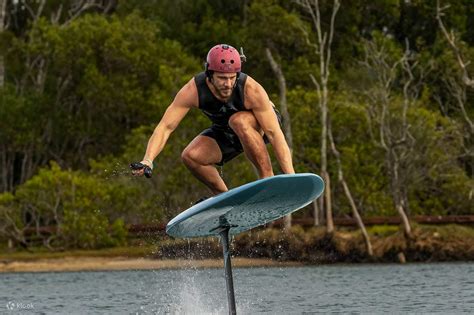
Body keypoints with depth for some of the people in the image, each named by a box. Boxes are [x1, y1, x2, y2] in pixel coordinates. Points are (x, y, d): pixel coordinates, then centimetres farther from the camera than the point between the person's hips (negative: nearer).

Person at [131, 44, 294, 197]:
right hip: (224, 133, 3)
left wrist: (290, 176, -39)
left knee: (239, 121, -37)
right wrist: (147, 161, -43)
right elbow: (165, 126, -28)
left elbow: (274, 133, -34)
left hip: (259, 127, -3)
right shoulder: (193, 91, -29)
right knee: (191, 156, -22)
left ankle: (267, 178, -25)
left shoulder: (251, 90, -35)